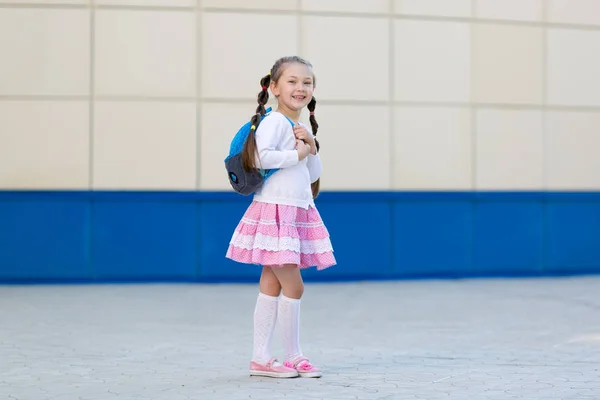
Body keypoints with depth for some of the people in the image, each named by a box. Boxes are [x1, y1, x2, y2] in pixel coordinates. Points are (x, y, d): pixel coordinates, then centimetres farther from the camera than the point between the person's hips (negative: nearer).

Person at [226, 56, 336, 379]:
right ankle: (293, 356, 4)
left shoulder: (304, 128, 16)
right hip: (275, 210, -9)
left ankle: (260, 358, 12)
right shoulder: (273, 121, -11)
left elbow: (314, 175, 18)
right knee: (293, 285, -7)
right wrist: (297, 154, -14)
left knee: (271, 286, 9)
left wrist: (311, 146, 2)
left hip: (299, 213, 9)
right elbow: (262, 157, -26)